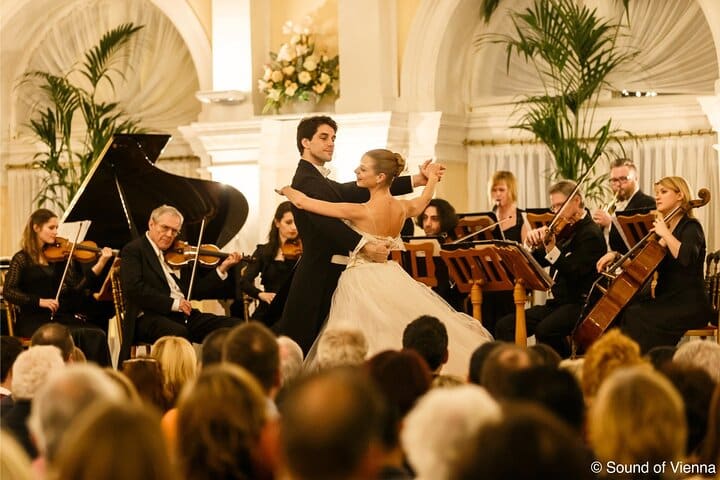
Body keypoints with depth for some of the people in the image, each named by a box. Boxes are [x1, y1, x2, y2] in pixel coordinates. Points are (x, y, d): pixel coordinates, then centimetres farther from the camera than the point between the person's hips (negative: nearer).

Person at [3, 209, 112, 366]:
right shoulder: (22, 259, 2)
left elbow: (77, 286, 1)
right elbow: (8, 292, -8)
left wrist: (101, 263, -9)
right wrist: (39, 301, -19)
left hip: (58, 317, 4)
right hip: (33, 320, -4)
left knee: (96, 335, -22)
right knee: (76, 336, -31)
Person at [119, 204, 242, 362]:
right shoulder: (133, 251, 2)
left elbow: (196, 290, 21)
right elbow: (134, 289, -13)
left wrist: (222, 268, 10)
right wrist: (173, 304, -17)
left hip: (184, 314, 7)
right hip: (151, 317, -7)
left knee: (235, 325, -12)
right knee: (178, 333, -40)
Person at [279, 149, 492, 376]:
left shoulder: (361, 212, -19)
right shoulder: (402, 208, -1)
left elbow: (302, 201, -15)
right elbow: (420, 204, 27)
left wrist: (287, 189, 6)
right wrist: (432, 179, 44)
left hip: (363, 282, -6)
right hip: (392, 278, 7)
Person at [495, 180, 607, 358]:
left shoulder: (591, 234, -9)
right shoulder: (565, 231, 14)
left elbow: (575, 272, -21)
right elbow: (537, 262, 17)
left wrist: (552, 249, -31)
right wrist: (535, 242, -3)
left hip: (579, 304, -8)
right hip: (557, 303, 8)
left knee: (544, 330, -35)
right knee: (505, 326, -7)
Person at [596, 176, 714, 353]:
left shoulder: (691, 227, -6)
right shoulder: (662, 226, 19)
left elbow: (686, 257, -28)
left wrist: (666, 234, -18)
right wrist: (616, 255, 6)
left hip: (689, 305, -8)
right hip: (666, 301, 8)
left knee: (635, 316, -27)